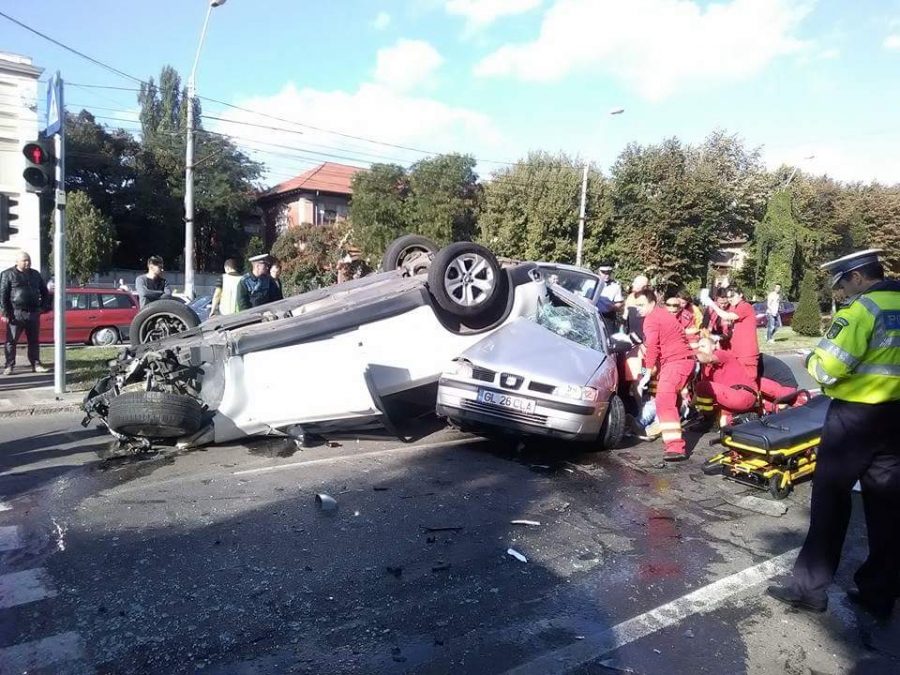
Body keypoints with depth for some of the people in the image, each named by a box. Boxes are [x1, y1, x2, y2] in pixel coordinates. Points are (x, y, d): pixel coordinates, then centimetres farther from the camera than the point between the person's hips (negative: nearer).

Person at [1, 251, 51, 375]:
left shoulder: (35, 274, 14)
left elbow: (44, 292, 22)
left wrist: (44, 307, 10)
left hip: (34, 313, 4)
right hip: (16, 313, -4)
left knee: (34, 341, 8)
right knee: (11, 341, -2)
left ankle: (36, 364, 13)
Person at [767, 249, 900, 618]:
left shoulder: (863, 309, -16)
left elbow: (828, 368, -19)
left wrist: (813, 359, 0)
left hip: (855, 415, -7)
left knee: (830, 500, 2)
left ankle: (809, 586, 10)